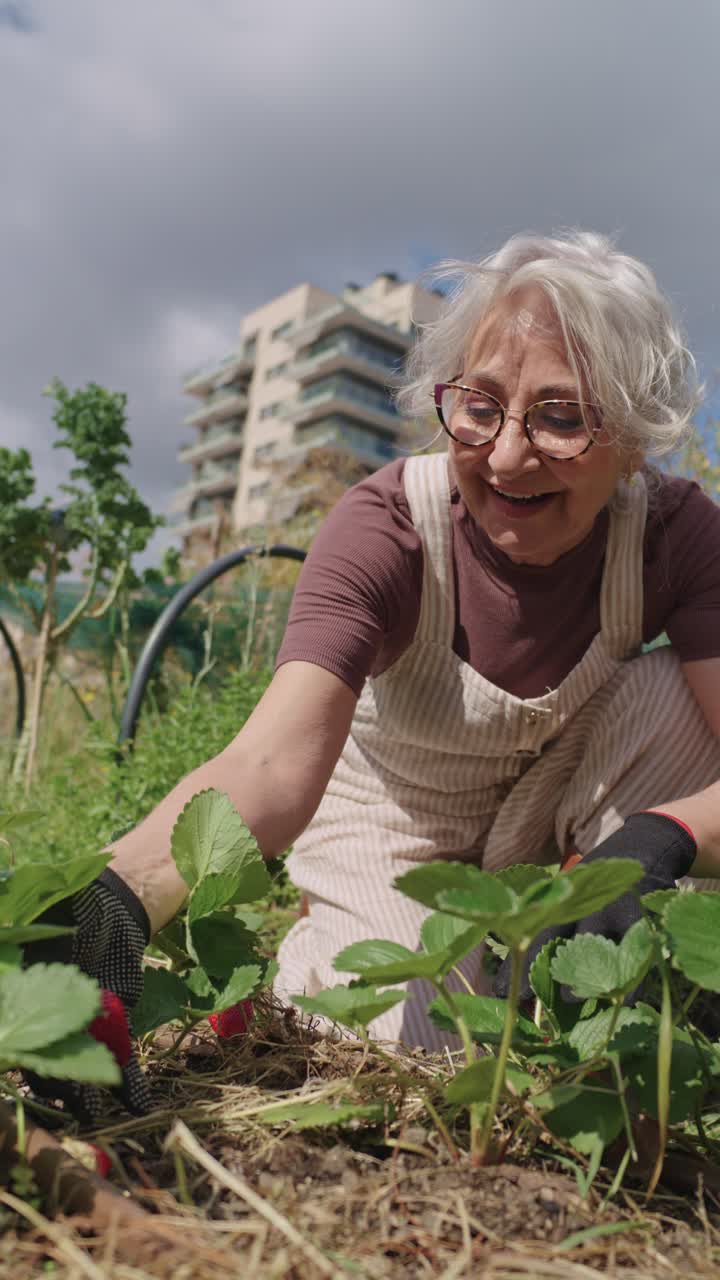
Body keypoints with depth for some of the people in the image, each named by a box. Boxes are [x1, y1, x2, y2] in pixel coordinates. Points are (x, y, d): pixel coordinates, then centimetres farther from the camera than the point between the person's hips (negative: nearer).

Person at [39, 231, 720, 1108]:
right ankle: (320, 941, 11)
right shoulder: (387, 525, -28)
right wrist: (111, 901, -61)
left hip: (552, 810, 2)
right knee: (418, 1047, -23)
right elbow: (275, 766, -43)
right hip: (393, 821, -1)